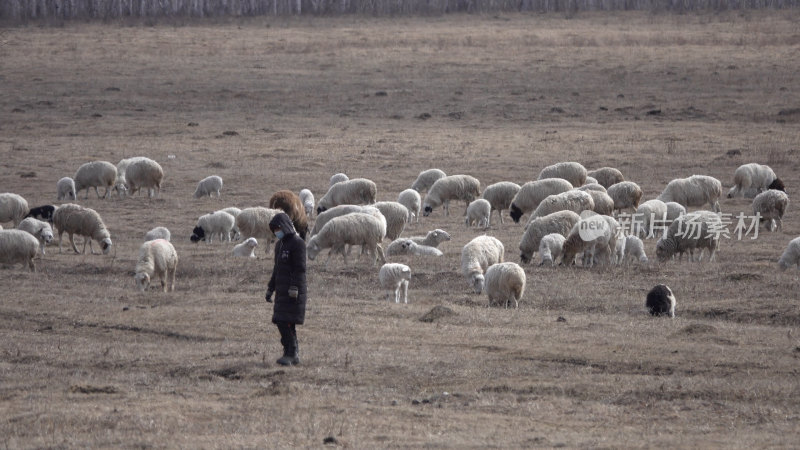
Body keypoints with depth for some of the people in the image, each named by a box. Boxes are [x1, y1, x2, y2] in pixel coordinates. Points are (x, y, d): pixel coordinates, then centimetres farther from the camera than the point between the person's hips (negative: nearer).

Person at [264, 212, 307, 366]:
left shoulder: (298, 243, -8)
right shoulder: (279, 244, 19)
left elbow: (300, 268, -14)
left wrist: (294, 288, -23)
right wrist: (270, 288, 23)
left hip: (293, 291, -9)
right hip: (282, 290, 9)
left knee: (285, 322, -15)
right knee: (281, 322, 6)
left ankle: (290, 354, -14)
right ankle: (294, 355, 11)